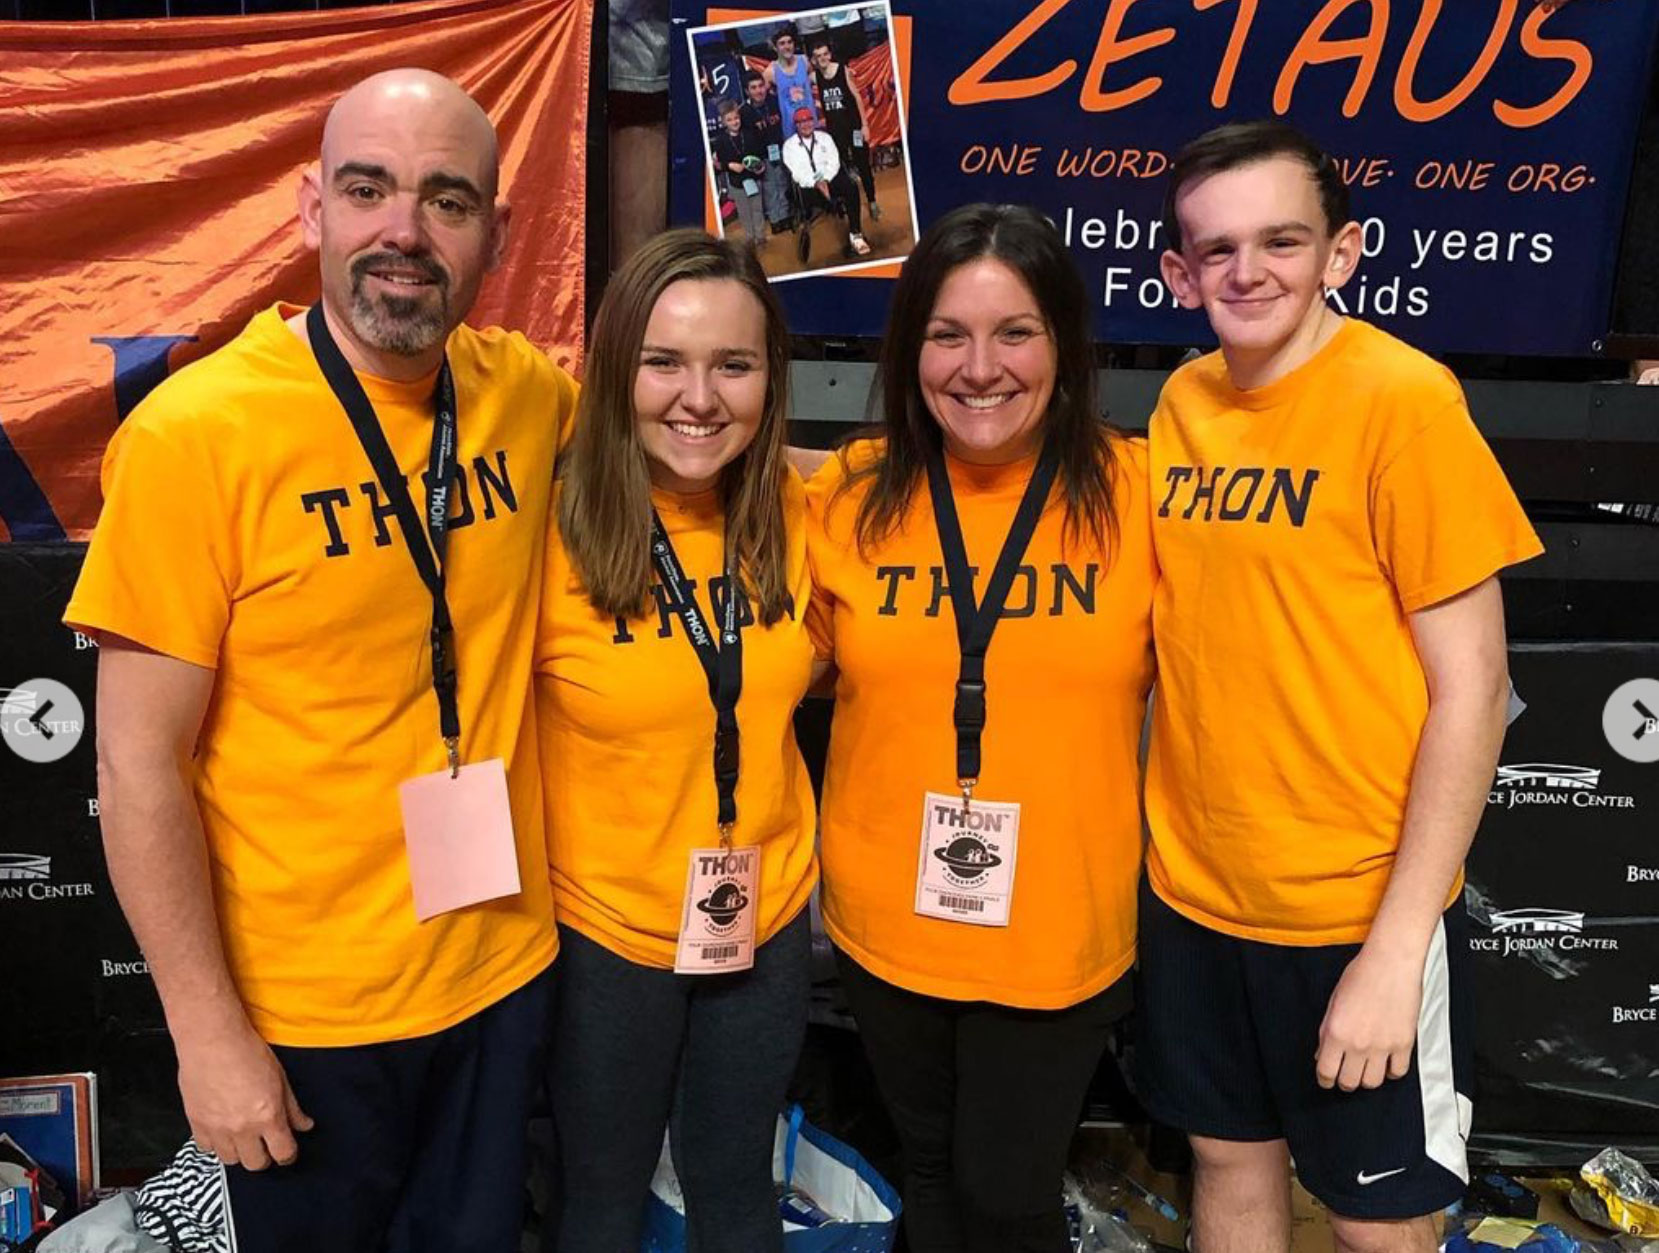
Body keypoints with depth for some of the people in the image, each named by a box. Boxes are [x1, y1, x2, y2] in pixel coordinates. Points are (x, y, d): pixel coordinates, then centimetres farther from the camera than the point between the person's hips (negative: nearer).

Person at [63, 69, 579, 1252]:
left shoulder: (526, 390, -4)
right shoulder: (195, 433, -18)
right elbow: (138, 765, -15)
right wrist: (209, 1032, -13)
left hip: (505, 968, 4)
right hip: (302, 1013, -4)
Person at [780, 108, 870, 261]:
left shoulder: (824, 137, 13)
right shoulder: (789, 145, 5)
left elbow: (833, 162, 3)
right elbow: (797, 172, -6)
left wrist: (825, 181, -15)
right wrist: (815, 183, -20)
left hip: (829, 179, 2)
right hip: (807, 185, -2)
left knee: (851, 188, -26)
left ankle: (855, 234, -23)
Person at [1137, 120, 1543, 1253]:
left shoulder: (1404, 400, -14)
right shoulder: (1183, 402, 2)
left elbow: (1471, 689, -14)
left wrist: (1398, 944, -16)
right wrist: (1166, 839, 1)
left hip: (1362, 908, -5)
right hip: (1194, 890, 5)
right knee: (1231, 1159, 20)